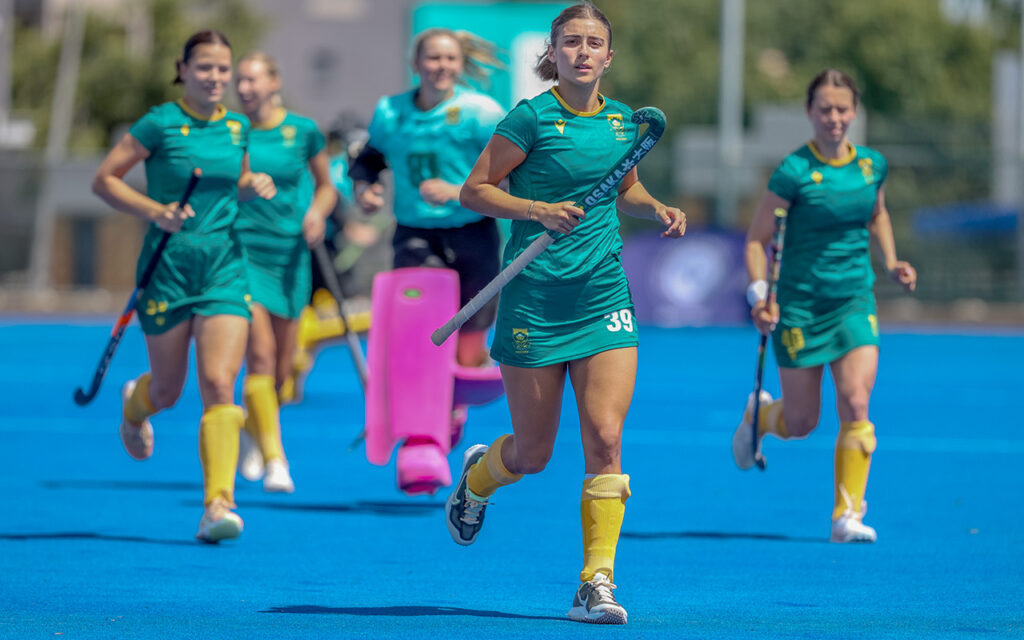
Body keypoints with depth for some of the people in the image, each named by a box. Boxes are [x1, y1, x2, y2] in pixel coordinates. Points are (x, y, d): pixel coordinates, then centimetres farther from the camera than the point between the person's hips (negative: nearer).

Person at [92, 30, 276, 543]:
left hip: (224, 266, 2)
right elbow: (104, 179, -4)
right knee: (168, 390, 10)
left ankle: (218, 504, -19)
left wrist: (255, 188, 1)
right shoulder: (160, 124, -7)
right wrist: (156, 211, -17)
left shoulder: (238, 128, 7)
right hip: (169, 265, -2)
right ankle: (135, 403, 50)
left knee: (219, 384, -14)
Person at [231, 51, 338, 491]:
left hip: (290, 254, 2)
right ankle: (274, 460, -15)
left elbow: (326, 187, 12)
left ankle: (251, 430, 38)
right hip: (241, 251, -2)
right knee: (260, 354, -17)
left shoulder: (302, 132, 1)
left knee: (281, 368, 8)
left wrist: (317, 212, -7)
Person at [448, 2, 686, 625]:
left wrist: (656, 207, 5)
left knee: (605, 437, -12)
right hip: (536, 297, -3)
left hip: (604, 297, 3)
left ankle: (596, 585, -9)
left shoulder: (623, 121, 7)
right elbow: (475, 190, -5)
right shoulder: (533, 117, -8)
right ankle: (477, 473, 42)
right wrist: (538, 210, -19)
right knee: (534, 453, 6)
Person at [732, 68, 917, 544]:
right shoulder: (795, 172, -13)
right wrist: (759, 295, -22)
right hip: (800, 304, -3)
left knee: (855, 403, -15)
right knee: (801, 423, 6)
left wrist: (891, 263, 8)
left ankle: (847, 514, -7)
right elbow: (756, 238, -9)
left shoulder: (873, 165, 2)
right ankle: (757, 415, 43)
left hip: (855, 301, 3)